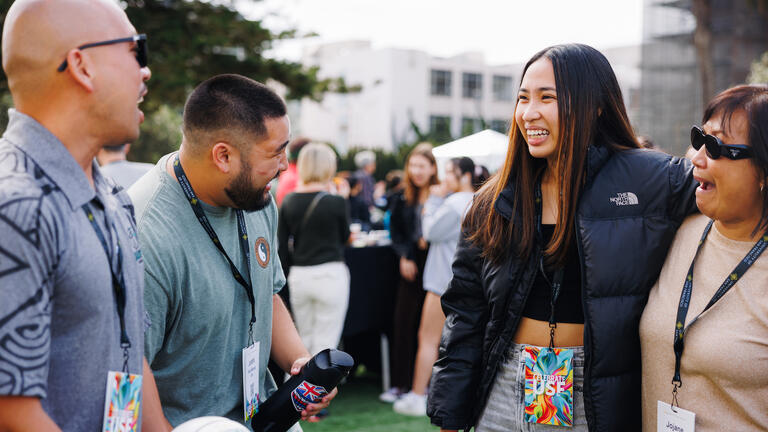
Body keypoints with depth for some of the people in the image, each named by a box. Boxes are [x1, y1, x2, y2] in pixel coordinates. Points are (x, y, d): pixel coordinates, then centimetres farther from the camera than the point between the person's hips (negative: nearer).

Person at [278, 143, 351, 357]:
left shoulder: (289, 201, 0)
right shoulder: (337, 202, -11)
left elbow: (283, 247, 1)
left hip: (299, 276, 4)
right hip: (330, 274, -4)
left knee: (304, 341, 18)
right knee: (325, 344, 1)